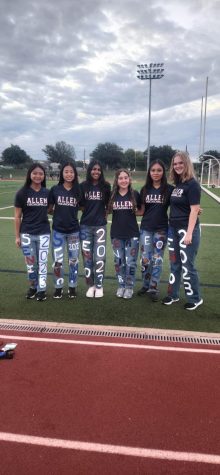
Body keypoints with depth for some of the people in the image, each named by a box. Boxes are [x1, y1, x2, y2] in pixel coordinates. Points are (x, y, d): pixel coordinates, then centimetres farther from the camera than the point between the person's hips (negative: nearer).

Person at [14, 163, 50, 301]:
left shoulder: (47, 193, 1)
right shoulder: (22, 193, -6)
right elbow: (17, 216, -2)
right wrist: (17, 236, -2)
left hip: (44, 233, 1)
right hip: (27, 234, -1)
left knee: (42, 262, 6)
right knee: (31, 263, 9)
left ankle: (42, 289, 18)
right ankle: (33, 287, 29)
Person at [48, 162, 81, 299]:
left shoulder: (78, 190, -2)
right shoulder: (55, 189, -3)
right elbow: (49, 209, 4)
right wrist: (59, 213, -5)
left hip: (74, 230, 1)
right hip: (58, 230, -1)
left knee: (73, 260, 9)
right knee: (58, 261, 4)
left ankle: (72, 287, 23)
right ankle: (59, 287, 19)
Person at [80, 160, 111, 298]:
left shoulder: (106, 186, 0)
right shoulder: (83, 186, 1)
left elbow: (109, 204, 10)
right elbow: (80, 205, 8)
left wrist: (105, 214, 0)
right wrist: (89, 212, -3)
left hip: (100, 226, -1)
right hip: (85, 226, 1)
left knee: (99, 257, -2)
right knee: (87, 257, 6)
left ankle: (99, 286, 11)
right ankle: (91, 285, 18)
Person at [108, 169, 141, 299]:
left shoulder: (135, 194, -4)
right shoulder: (112, 195, 0)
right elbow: (108, 211, 13)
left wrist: (134, 212, -6)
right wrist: (120, 214, -2)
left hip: (132, 234, -2)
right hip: (116, 234, 2)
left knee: (130, 262, 2)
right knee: (119, 262, 10)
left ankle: (129, 287, 17)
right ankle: (121, 286, 25)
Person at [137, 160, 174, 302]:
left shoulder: (169, 189, -5)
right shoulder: (145, 189, 5)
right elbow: (142, 210, 10)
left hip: (161, 229, -2)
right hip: (146, 228, 3)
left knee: (157, 259, 5)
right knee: (145, 259, 6)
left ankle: (154, 289, 17)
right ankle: (146, 285, 25)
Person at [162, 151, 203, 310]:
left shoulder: (192, 184, -12)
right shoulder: (177, 184, 11)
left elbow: (194, 210, -17)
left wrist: (189, 233, -21)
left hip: (187, 230, -8)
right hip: (173, 229, 8)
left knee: (187, 266, 1)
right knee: (175, 264, 15)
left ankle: (195, 299, 17)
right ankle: (173, 295, 29)